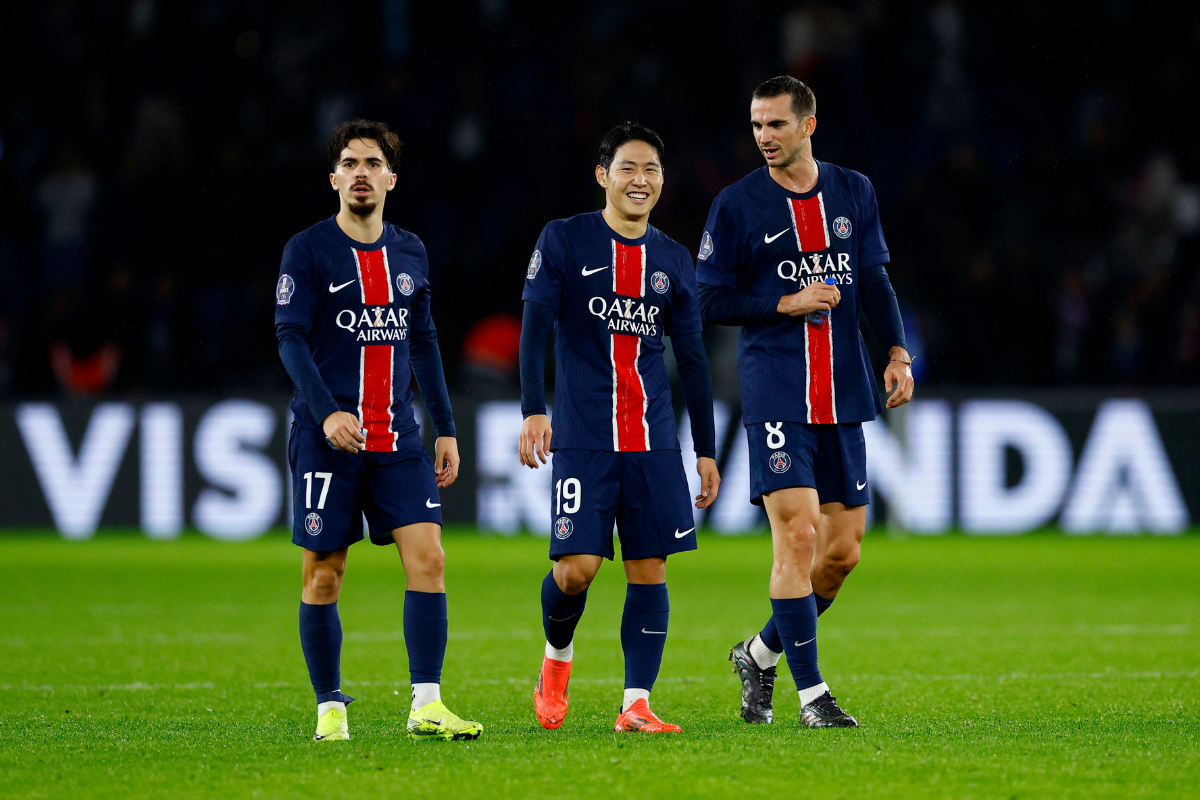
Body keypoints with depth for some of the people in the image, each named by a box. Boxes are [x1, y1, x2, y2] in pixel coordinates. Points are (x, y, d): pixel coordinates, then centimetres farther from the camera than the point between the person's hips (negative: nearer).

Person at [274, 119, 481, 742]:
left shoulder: (409, 253, 13)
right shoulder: (309, 250, -2)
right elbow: (290, 338, -10)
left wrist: (445, 428, 14)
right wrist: (326, 412, -23)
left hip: (398, 439, 4)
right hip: (327, 437, -4)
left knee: (428, 557, -9)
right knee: (324, 573, 1)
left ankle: (427, 705, -10)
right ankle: (330, 709, 11)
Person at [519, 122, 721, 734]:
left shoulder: (673, 260, 12)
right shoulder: (563, 241, 2)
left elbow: (692, 359, 15)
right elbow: (534, 327, -5)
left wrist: (706, 449, 13)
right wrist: (533, 409, -17)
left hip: (654, 441, 3)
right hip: (582, 438, -3)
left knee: (649, 569, -3)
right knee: (576, 566, -11)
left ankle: (636, 704, 1)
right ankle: (556, 658, 19)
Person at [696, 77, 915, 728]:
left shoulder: (853, 193, 10)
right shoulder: (736, 205, -1)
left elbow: (874, 281, 16)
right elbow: (708, 301, -1)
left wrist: (897, 352, 4)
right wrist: (788, 304, -11)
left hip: (843, 398, 4)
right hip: (775, 398, -4)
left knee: (842, 550, 5)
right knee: (797, 534, -15)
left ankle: (761, 653, 26)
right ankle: (811, 693, -9)